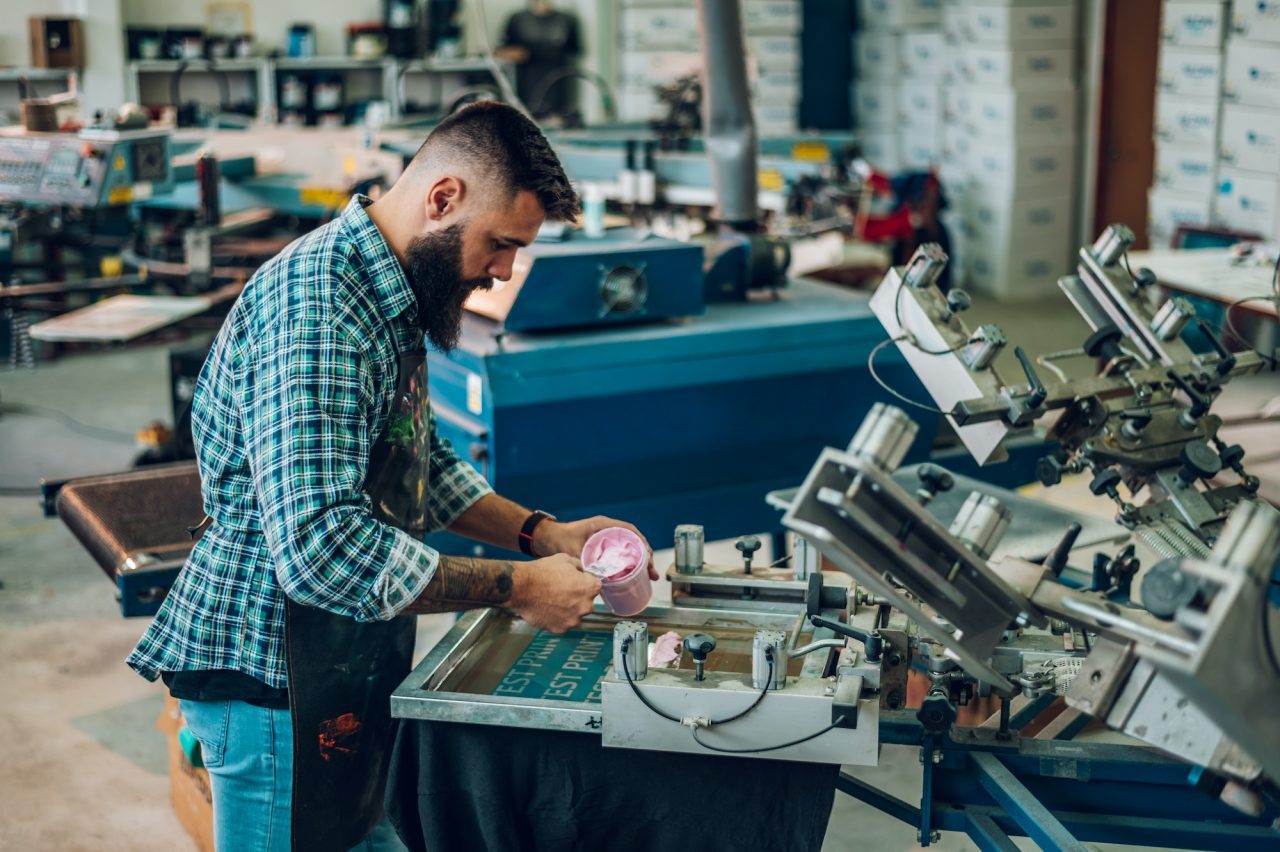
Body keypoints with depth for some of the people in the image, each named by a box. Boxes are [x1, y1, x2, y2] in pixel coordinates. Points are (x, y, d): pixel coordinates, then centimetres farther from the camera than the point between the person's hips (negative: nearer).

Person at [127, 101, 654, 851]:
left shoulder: (388, 296, 9)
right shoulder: (313, 308, -25)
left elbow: (422, 467, 19)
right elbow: (322, 548, -33)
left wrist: (542, 533, 5)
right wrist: (514, 587, -25)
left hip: (350, 670, 10)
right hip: (275, 683, -9)